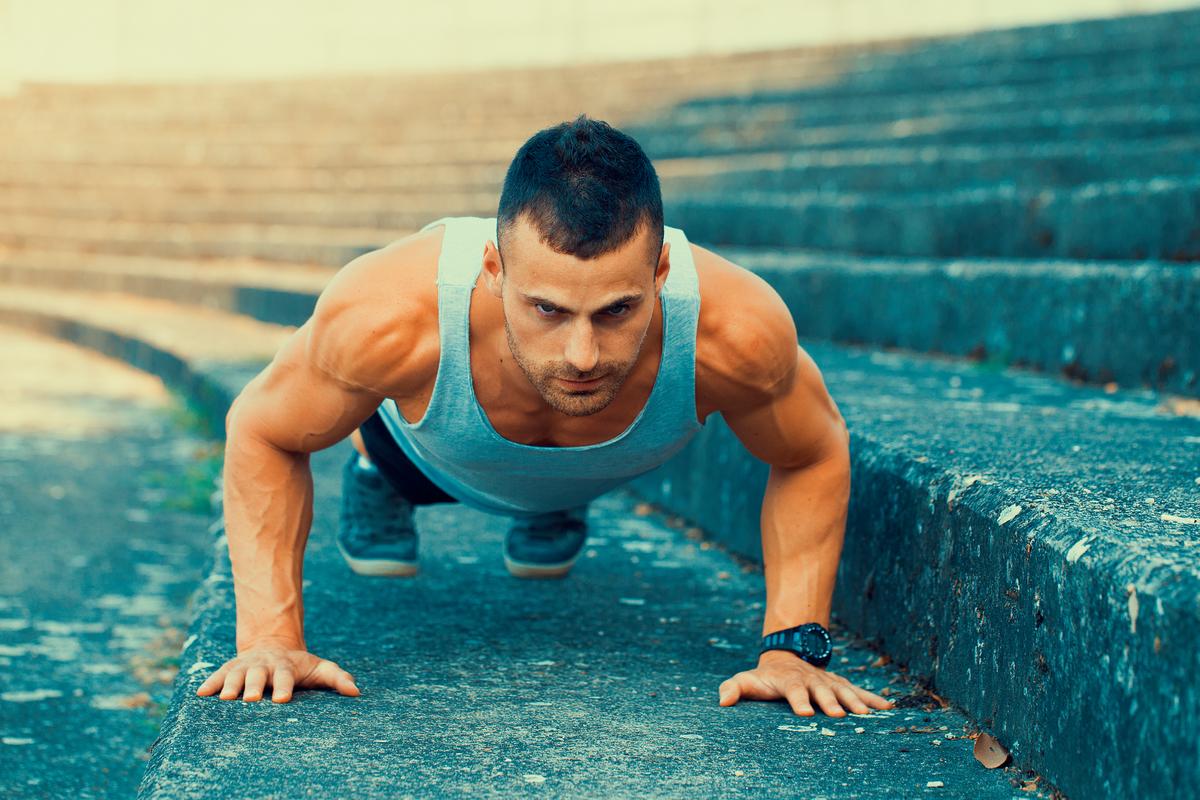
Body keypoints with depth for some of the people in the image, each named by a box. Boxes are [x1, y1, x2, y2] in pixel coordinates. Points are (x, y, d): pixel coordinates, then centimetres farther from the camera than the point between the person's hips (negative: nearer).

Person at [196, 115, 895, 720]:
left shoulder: (736, 333, -47)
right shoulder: (391, 320, -49)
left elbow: (815, 454, -23)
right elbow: (260, 433, -27)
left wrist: (793, 648, -30)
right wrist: (272, 638, -33)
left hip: (609, 466, 2)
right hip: (428, 451, -1)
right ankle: (373, 474, 60)